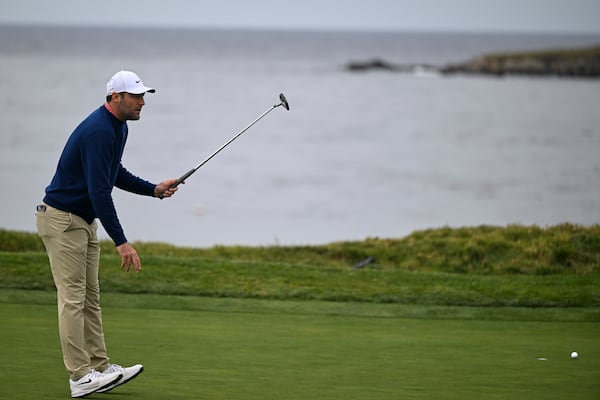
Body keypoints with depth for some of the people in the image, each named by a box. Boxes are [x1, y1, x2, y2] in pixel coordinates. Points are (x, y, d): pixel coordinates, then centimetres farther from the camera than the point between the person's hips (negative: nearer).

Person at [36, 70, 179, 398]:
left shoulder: (118, 128, 8)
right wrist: (120, 241, -30)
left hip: (84, 221, 10)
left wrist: (154, 189, 10)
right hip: (61, 220, -10)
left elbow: (115, 174, 23)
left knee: (90, 297, 9)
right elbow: (99, 190, -29)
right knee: (72, 297, -9)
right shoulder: (98, 132, -25)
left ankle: (99, 368, 11)